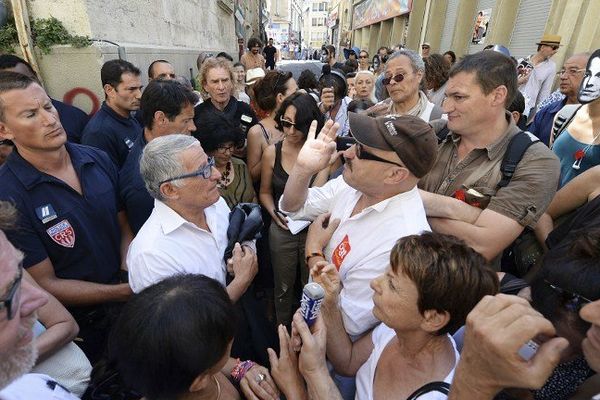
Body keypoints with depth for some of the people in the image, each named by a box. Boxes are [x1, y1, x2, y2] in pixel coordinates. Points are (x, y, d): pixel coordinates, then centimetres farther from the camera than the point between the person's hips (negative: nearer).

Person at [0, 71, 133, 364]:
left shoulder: (98, 160, -7)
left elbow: (123, 228, 0)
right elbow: (47, 284, -18)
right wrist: (129, 291, -22)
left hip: (126, 307, 5)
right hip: (76, 328, -4)